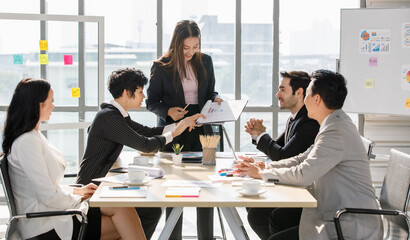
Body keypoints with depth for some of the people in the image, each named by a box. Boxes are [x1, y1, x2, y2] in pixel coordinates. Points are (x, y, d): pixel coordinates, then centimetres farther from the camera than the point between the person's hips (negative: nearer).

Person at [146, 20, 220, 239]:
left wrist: (216, 99, -5)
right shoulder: (161, 67, -4)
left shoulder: (205, 61, 6)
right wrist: (168, 111, -17)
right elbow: (151, 102, 0)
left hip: (201, 131, 3)